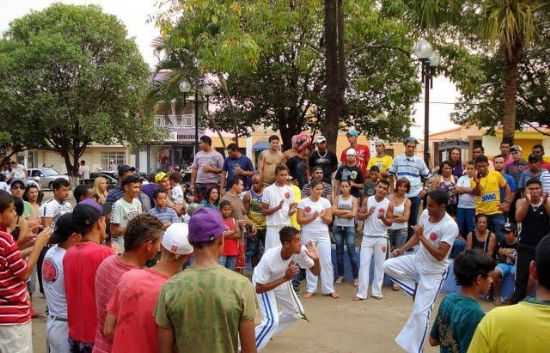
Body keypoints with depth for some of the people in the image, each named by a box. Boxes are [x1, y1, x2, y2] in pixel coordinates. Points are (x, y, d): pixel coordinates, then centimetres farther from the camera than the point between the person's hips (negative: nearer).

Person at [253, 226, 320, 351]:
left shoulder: (300, 251, -28)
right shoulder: (269, 258, -40)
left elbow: (316, 272, -16)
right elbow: (259, 288, -32)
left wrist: (316, 259, -38)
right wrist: (285, 278, -39)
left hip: (282, 280, 6)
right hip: (263, 283, -6)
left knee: (296, 312, 16)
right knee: (272, 320, -21)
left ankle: (266, 333, 34)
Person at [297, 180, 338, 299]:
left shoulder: (326, 202, 2)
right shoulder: (303, 202, -2)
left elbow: (329, 220, 2)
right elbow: (300, 220, -5)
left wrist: (323, 216, -18)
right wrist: (312, 217, -18)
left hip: (323, 235, 1)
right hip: (308, 235, -1)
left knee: (326, 261, -1)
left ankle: (329, 289, 8)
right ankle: (310, 289, 15)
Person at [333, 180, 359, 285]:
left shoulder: (354, 199, 2)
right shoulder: (337, 198, 7)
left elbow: (353, 214, -10)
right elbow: (334, 211, -7)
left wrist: (340, 213, -7)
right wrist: (346, 211, -11)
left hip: (349, 227, -2)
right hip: (337, 227, 2)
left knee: (351, 251, -6)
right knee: (339, 251, 7)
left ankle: (355, 277, -2)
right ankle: (340, 275, 15)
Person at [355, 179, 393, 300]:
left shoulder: (389, 204, -4)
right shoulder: (367, 200, 0)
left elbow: (390, 222, -3)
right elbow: (359, 216, 0)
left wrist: (383, 218, -23)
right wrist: (367, 214, -18)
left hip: (381, 238, 0)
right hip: (367, 237, 1)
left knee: (379, 265, 6)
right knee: (364, 264, -2)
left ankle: (377, 291, 15)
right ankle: (361, 293, 0)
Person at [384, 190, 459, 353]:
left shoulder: (450, 226, -28)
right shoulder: (425, 214, -6)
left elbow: (440, 255, -31)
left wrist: (422, 237, -31)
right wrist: (403, 249, 0)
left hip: (433, 272, -7)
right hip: (417, 261, 7)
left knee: (421, 311, -5)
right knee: (388, 265, -6)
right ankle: (417, 291, 6)